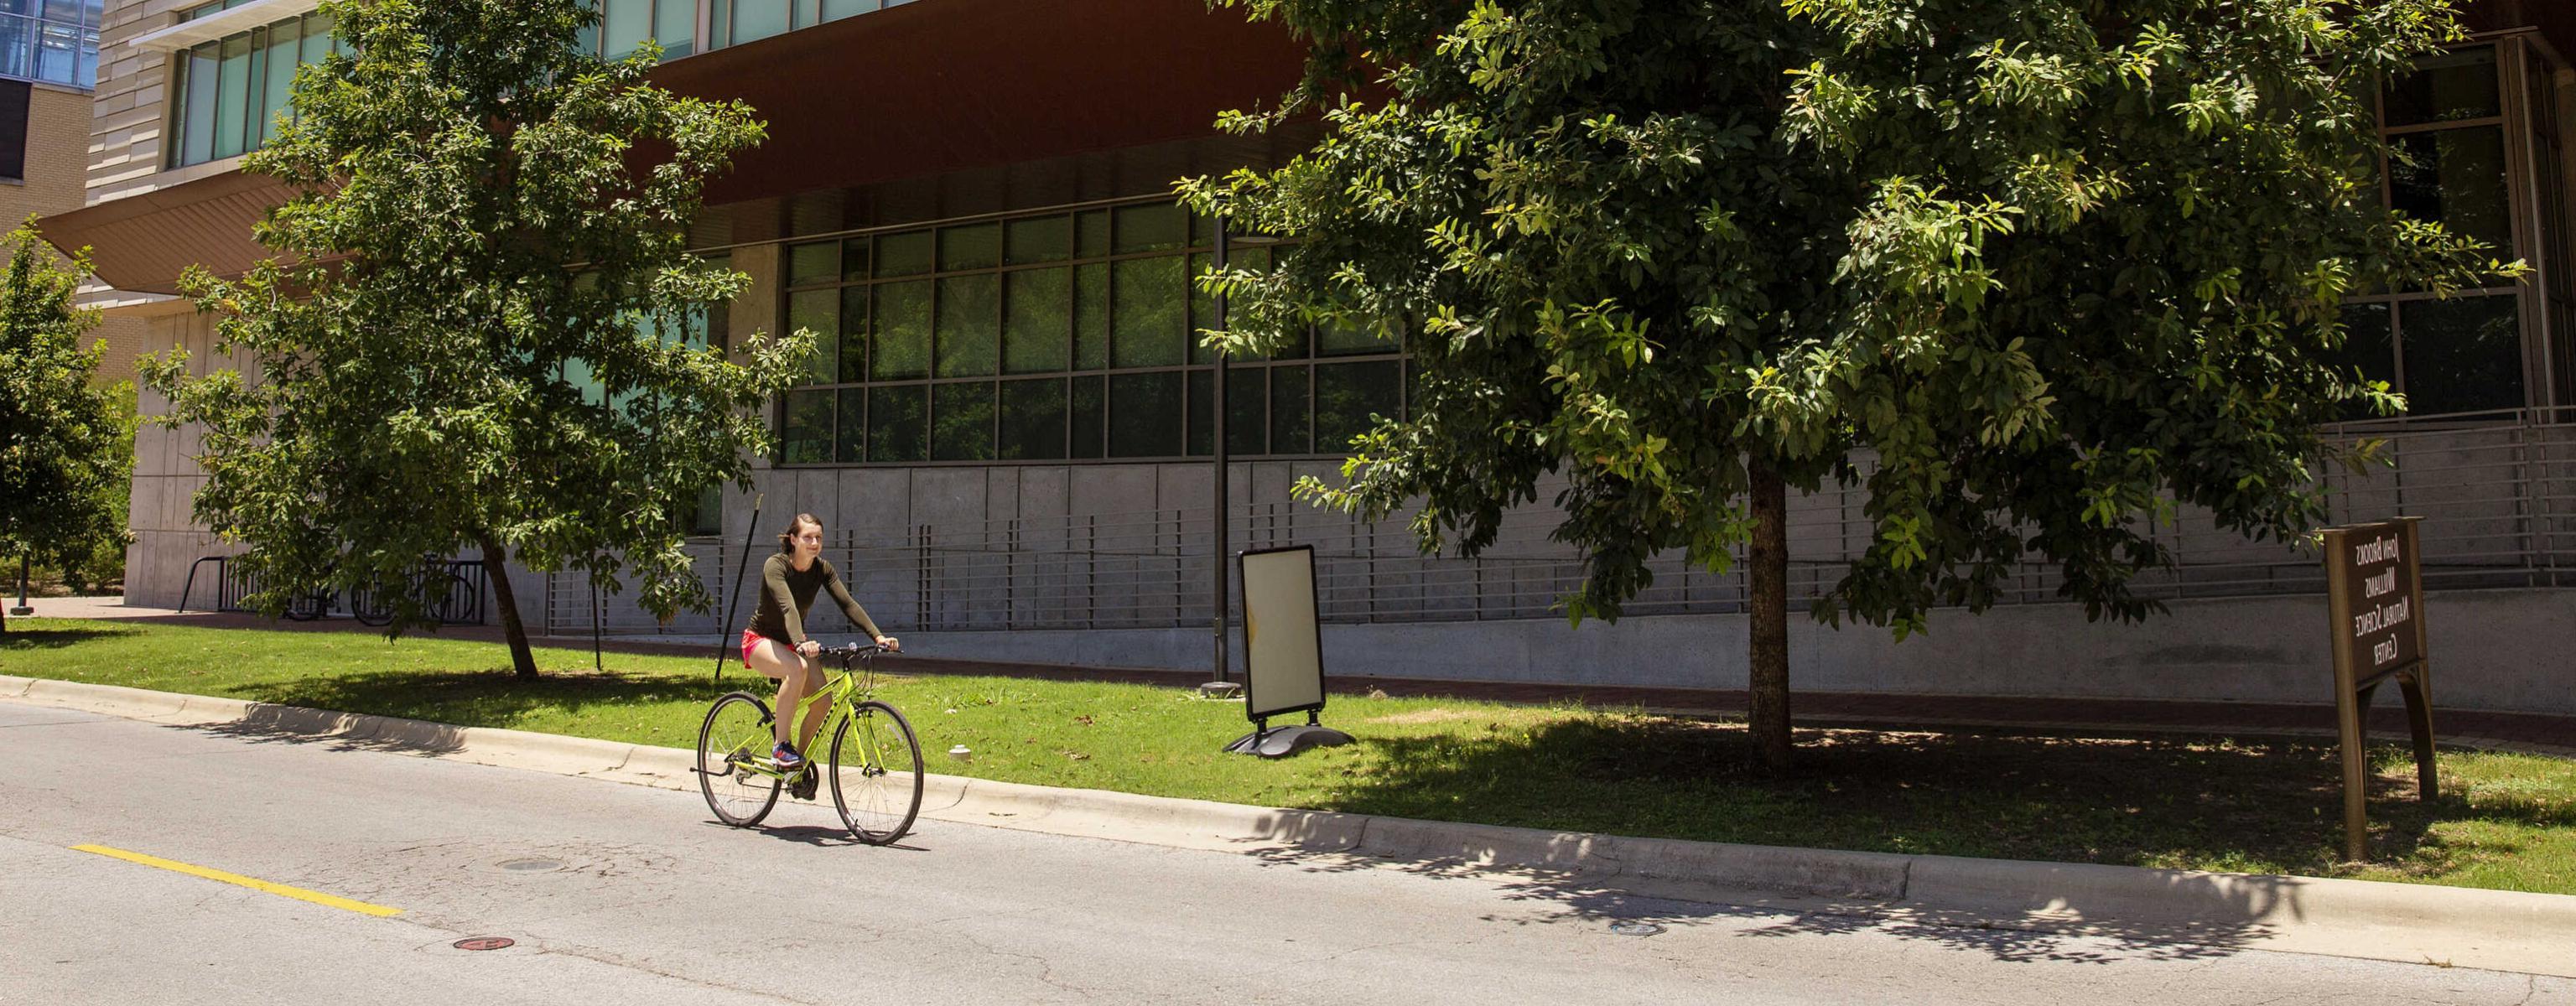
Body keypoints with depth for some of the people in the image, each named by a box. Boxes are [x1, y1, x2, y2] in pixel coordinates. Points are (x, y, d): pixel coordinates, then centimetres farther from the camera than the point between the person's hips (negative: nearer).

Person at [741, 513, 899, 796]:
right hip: (760, 640, -5)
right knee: (797, 668, -37)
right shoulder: (775, 566, -23)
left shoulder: (822, 569, -7)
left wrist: (878, 636, -32)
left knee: (823, 699, -17)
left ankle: (800, 766, 5)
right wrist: (801, 643, -57)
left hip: (794, 642, 5)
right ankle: (781, 745, -23)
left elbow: (848, 604, -18)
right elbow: (787, 607, -39)